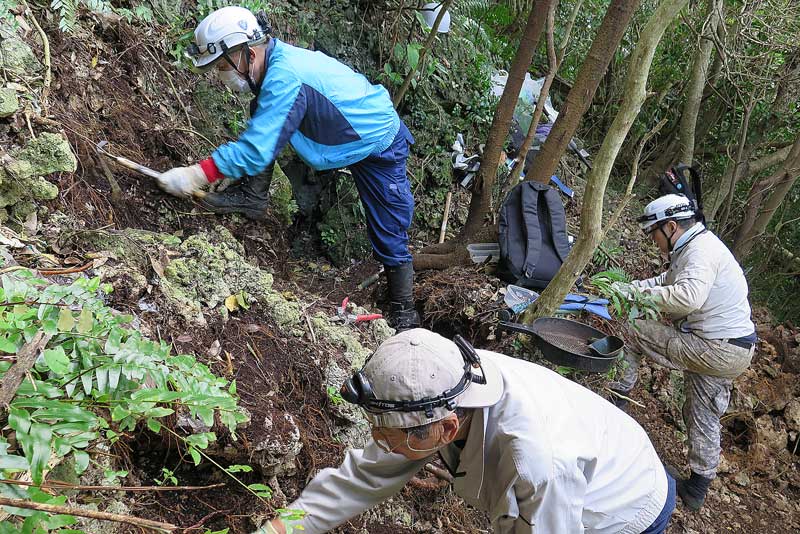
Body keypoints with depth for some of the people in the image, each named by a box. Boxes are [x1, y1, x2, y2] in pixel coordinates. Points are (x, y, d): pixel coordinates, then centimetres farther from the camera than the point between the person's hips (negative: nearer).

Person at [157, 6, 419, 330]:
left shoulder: (285, 78, -34)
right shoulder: (277, 58, -6)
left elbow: (254, 151, -35)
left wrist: (194, 176, -31)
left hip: (380, 147, -8)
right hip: (341, 135, 8)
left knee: (390, 239, -3)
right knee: (261, 114, -3)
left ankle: (404, 313, 13)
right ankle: (253, 196, 2)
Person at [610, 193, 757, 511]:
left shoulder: (700, 250, -19)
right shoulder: (699, 247, 15)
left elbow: (689, 296, -37)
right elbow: (667, 281, 19)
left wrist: (640, 295, -28)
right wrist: (621, 288, 10)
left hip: (712, 350, -10)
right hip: (737, 351, 10)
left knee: (632, 331, -1)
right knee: (704, 416, 19)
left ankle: (617, 397, 12)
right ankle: (698, 489, 30)